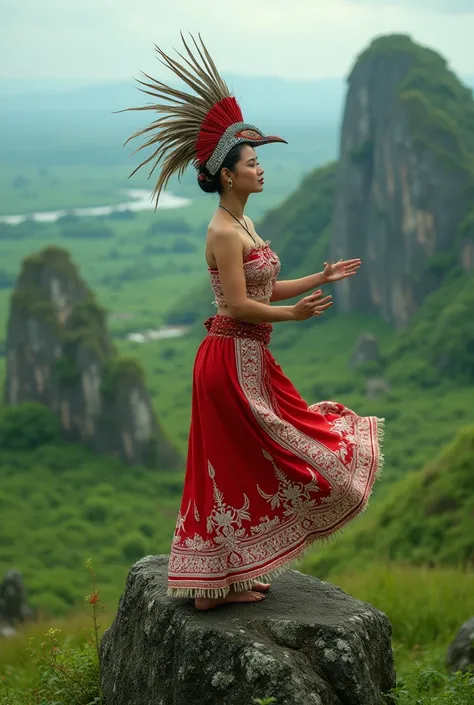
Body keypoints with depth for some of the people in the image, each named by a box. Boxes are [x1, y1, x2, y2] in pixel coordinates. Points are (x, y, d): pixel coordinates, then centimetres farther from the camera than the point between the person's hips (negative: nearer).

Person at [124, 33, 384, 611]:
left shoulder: (241, 225, 13)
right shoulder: (224, 231, -18)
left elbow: (263, 290, 16)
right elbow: (240, 305, -23)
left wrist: (320, 278, 16)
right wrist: (294, 314, -18)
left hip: (249, 359, 10)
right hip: (232, 361, -10)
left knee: (246, 470, 15)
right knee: (237, 468, -2)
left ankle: (232, 573, 25)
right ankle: (219, 583, 9)